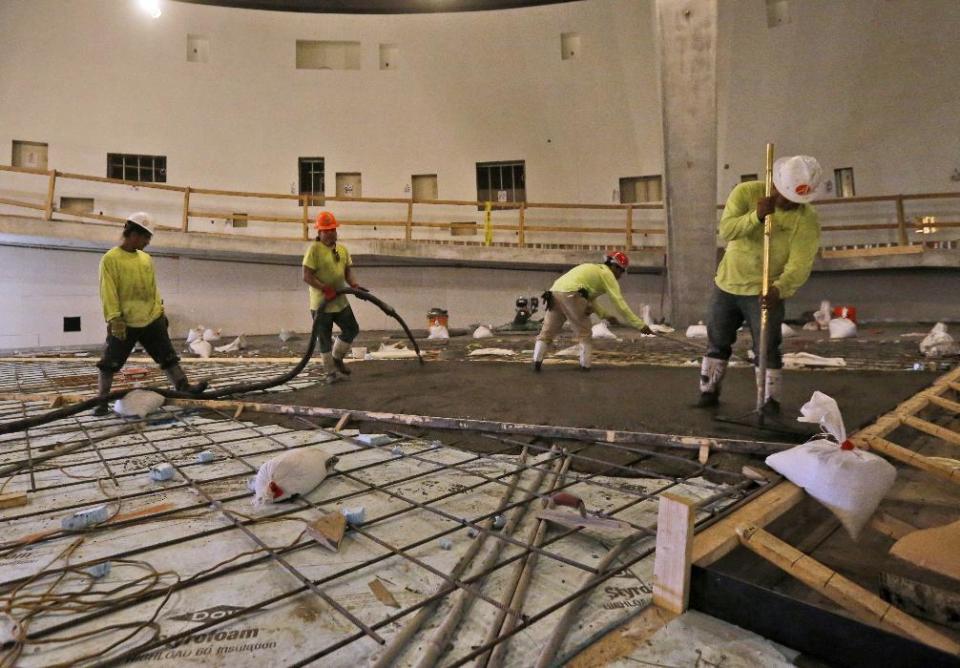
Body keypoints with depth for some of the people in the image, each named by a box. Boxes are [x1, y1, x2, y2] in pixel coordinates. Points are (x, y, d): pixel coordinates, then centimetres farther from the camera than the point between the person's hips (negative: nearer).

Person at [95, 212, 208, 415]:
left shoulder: (146, 259, 11)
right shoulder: (110, 259, -9)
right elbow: (108, 292, -14)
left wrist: (160, 311, 14)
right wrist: (114, 318, -19)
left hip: (152, 320, 6)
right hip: (125, 324, -6)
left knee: (169, 357, 7)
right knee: (110, 364, 3)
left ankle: (183, 387, 11)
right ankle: (101, 401, 13)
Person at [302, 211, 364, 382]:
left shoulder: (342, 249, 9)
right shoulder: (314, 249, -12)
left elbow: (348, 271, 14)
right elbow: (307, 276, -16)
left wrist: (354, 285, -3)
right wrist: (325, 289, -23)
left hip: (340, 302, 7)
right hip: (321, 304, -7)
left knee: (352, 329, 13)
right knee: (325, 339, 4)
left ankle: (336, 358, 31)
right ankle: (331, 372, 15)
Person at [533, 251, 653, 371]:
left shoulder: (593, 269, 33)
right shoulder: (607, 274, 9)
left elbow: (589, 299, 32)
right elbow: (620, 303, 2)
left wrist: (605, 314, 22)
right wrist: (641, 325, 4)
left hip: (554, 292, 7)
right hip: (570, 294, -7)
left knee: (547, 331, 12)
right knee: (584, 333, 8)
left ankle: (537, 361, 5)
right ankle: (585, 365, 9)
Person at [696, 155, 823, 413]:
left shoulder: (808, 221, -14)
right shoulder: (746, 192, -11)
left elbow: (800, 264, -23)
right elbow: (726, 230, -23)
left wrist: (779, 288, -41)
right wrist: (756, 216, -39)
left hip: (765, 292, -2)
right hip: (727, 283, 3)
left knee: (766, 349, -3)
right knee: (717, 342, 14)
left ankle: (770, 400, 13)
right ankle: (709, 392, 29)